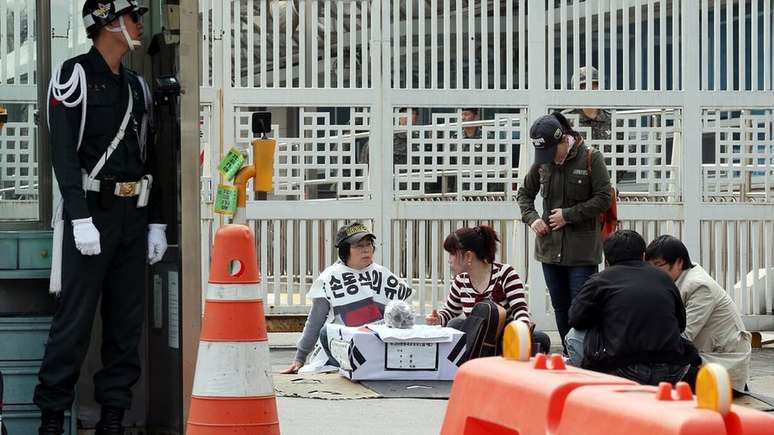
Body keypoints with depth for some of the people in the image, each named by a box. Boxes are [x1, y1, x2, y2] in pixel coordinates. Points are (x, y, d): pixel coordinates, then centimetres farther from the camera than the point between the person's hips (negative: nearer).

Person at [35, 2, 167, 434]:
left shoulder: (137, 86, 17)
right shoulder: (75, 75, -4)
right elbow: (64, 152, -11)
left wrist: (156, 222, 13)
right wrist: (81, 218, -19)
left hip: (133, 216, 7)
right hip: (92, 212, -7)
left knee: (128, 319, 5)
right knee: (75, 319, -8)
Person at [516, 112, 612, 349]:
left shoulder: (591, 158, -9)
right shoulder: (542, 162, 4)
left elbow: (603, 199, -10)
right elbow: (524, 193, 19)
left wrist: (568, 214, -13)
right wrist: (531, 218, 0)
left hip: (582, 249, -5)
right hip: (550, 247, 5)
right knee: (560, 308, 12)